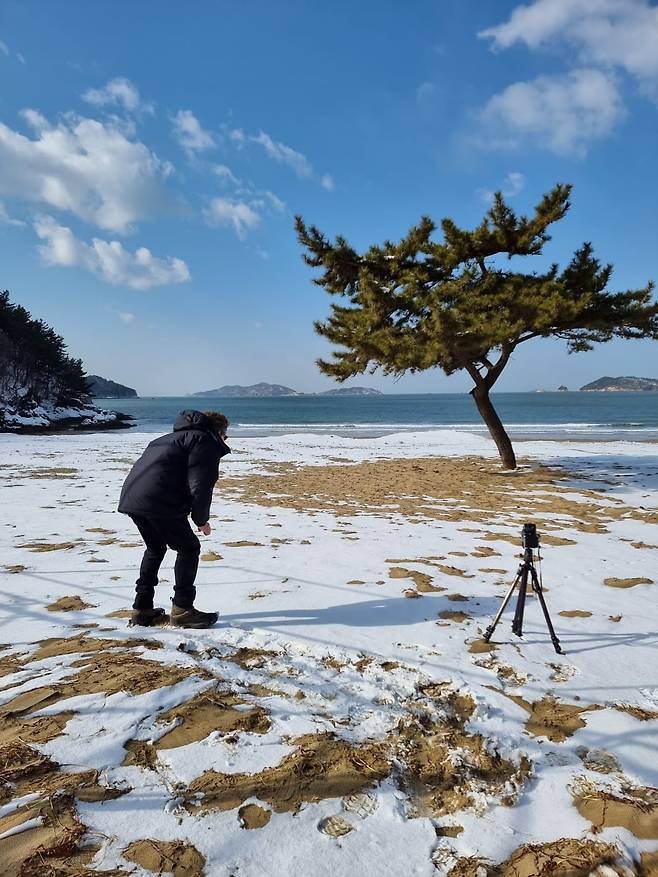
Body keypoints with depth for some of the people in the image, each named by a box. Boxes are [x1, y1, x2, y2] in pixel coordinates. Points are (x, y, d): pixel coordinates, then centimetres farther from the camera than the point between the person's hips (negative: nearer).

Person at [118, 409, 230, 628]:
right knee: (189, 548, 6)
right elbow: (200, 485, -9)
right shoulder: (206, 442, 2)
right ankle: (182, 610, 8)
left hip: (130, 497, 9)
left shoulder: (176, 437, 31)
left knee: (155, 548, 25)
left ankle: (142, 609, 28)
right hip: (159, 502, -9)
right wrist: (201, 519, 3)